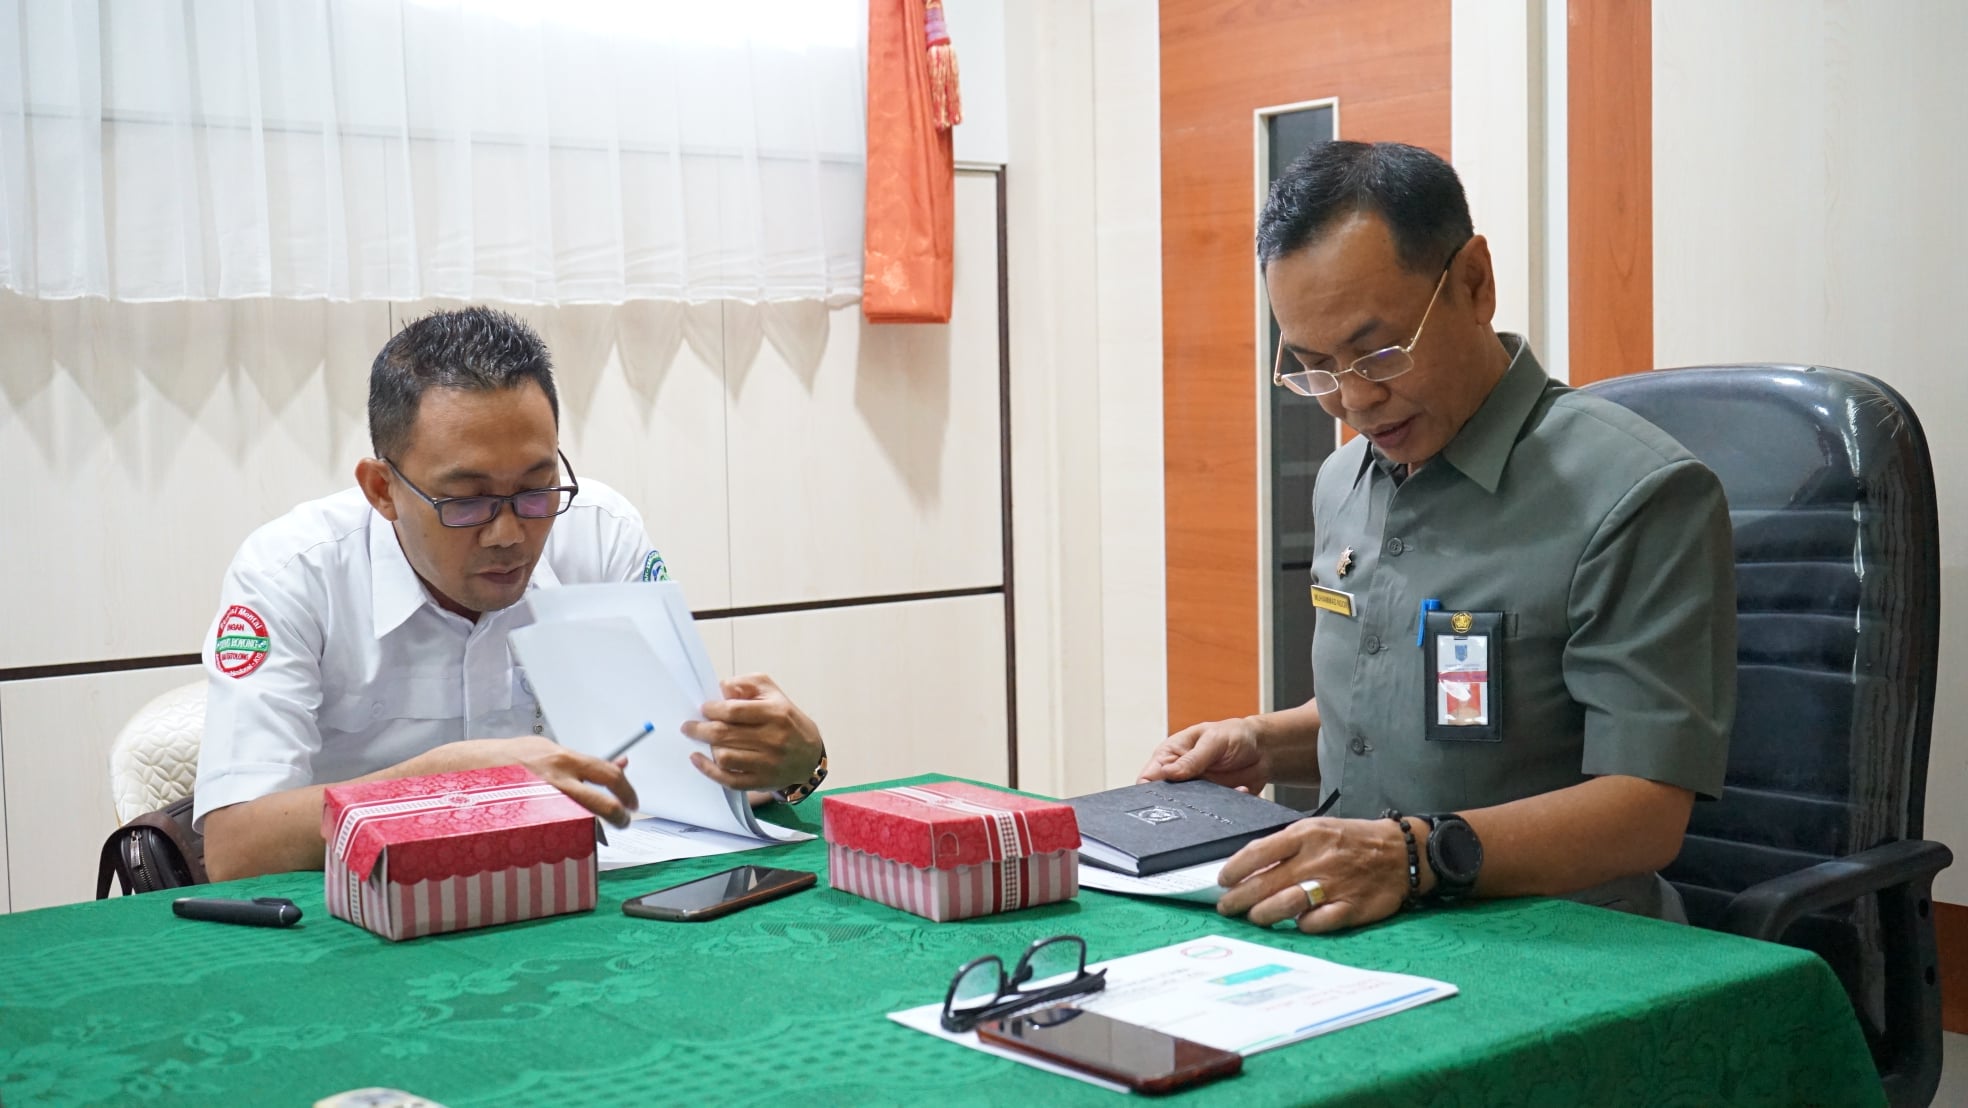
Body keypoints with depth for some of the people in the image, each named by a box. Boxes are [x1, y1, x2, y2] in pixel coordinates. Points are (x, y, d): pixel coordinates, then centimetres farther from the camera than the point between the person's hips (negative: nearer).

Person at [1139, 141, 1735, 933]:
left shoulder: (1642, 497, -13)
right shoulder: (1344, 482, 14)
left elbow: (1647, 810, -18)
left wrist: (1418, 854, -30)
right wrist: (1269, 746, 8)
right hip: (1347, 937, 8)